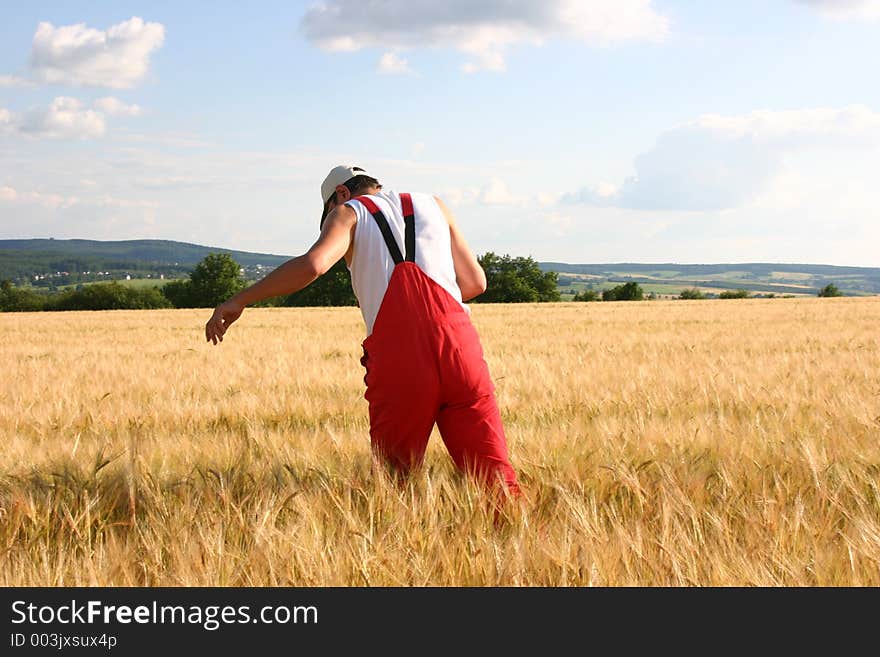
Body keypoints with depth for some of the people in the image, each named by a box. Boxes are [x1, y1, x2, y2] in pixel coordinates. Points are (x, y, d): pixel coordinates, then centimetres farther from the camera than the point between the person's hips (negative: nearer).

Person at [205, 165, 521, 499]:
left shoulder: (348, 213, 16)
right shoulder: (435, 205, 27)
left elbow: (312, 264, -5)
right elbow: (476, 282, 24)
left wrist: (238, 300, 1)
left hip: (397, 360, -2)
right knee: (497, 483, -1)